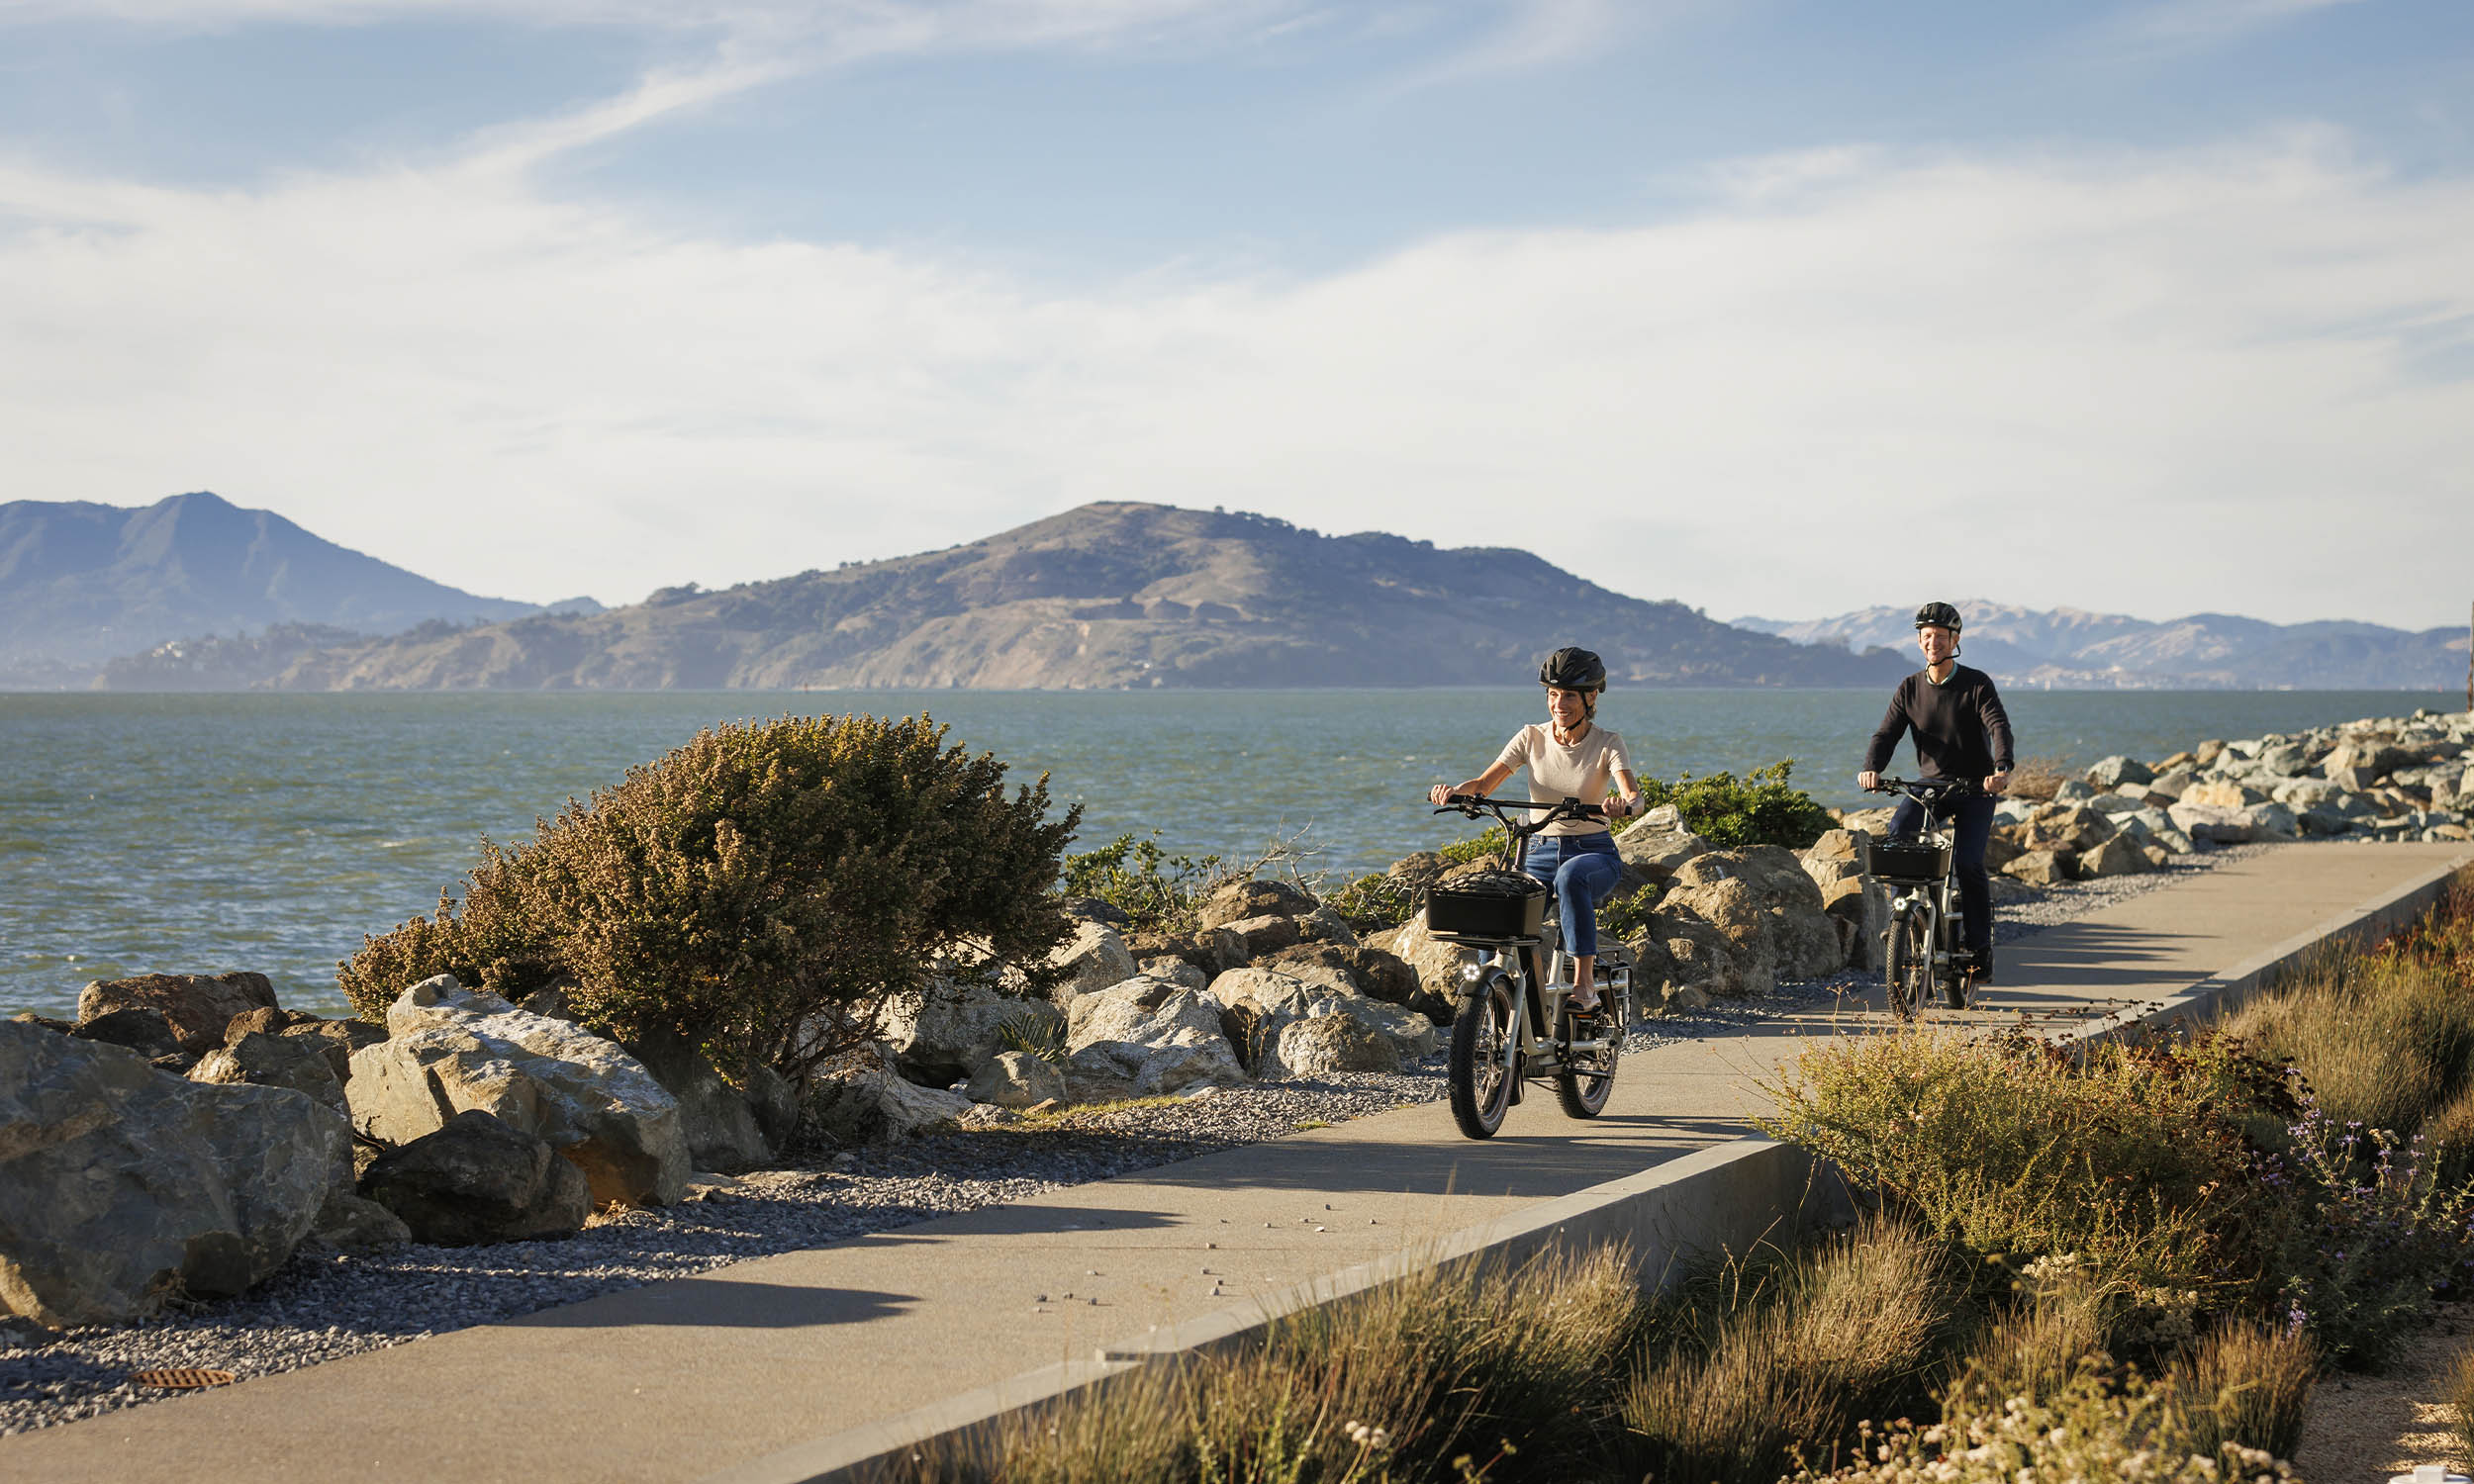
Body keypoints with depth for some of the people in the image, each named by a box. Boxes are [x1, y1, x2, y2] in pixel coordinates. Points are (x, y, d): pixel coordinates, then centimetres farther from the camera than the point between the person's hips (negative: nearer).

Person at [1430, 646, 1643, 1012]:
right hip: (1541, 851, 3)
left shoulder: (1607, 744, -6)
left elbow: (1634, 796, -22)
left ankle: (1585, 982, -39)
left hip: (1594, 852, -3)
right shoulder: (1532, 738, 2)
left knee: (1570, 876, -41)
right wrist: (1455, 789, -27)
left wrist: (1624, 806, -46)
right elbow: (1485, 783, -5)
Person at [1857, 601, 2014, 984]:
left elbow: (1999, 727, -21)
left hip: (1975, 788, -3)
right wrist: (1871, 768, -28)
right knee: (1896, 835, -25)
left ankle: (1979, 948, -9)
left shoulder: (1977, 684, -7)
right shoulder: (1910, 688, 3)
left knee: (1967, 862, -21)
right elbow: (1887, 732, -6)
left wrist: (2002, 769, -42)